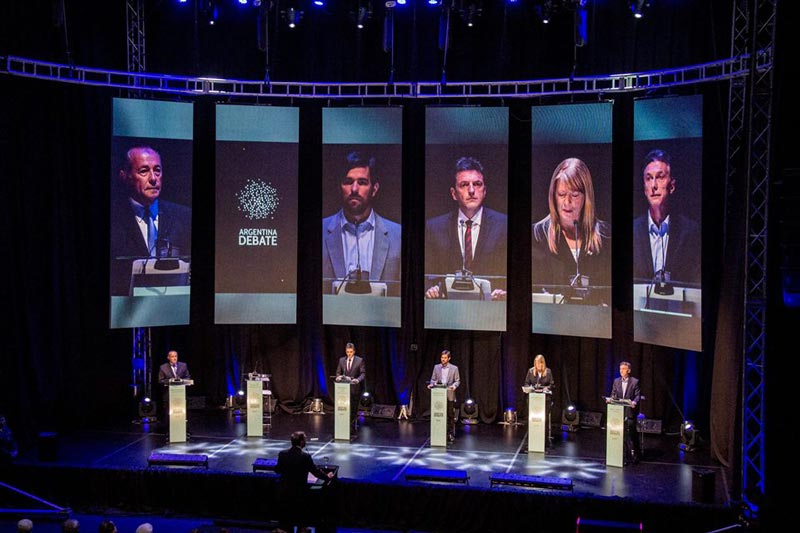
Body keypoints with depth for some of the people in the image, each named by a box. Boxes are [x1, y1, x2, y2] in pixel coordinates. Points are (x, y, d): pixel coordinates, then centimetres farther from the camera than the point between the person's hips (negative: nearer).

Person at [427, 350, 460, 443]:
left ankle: (451, 434, 6)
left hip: (450, 395, -2)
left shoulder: (454, 368, 1)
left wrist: (454, 386, -17)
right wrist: (431, 384, -9)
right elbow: (433, 379, 11)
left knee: (451, 415, 0)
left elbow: (457, 381, 3)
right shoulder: (436, 367, 8)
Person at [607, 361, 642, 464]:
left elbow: (638, 395, -6)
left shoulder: (634, 382, -2)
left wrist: (634, 402, -25)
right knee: (623, 434, 6)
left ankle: (635, 454, 1)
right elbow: (613, 394, 13)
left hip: (630, 411, -5)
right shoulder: (616, 381, 11)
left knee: (631, 433, -7)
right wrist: (610, 399, -8)